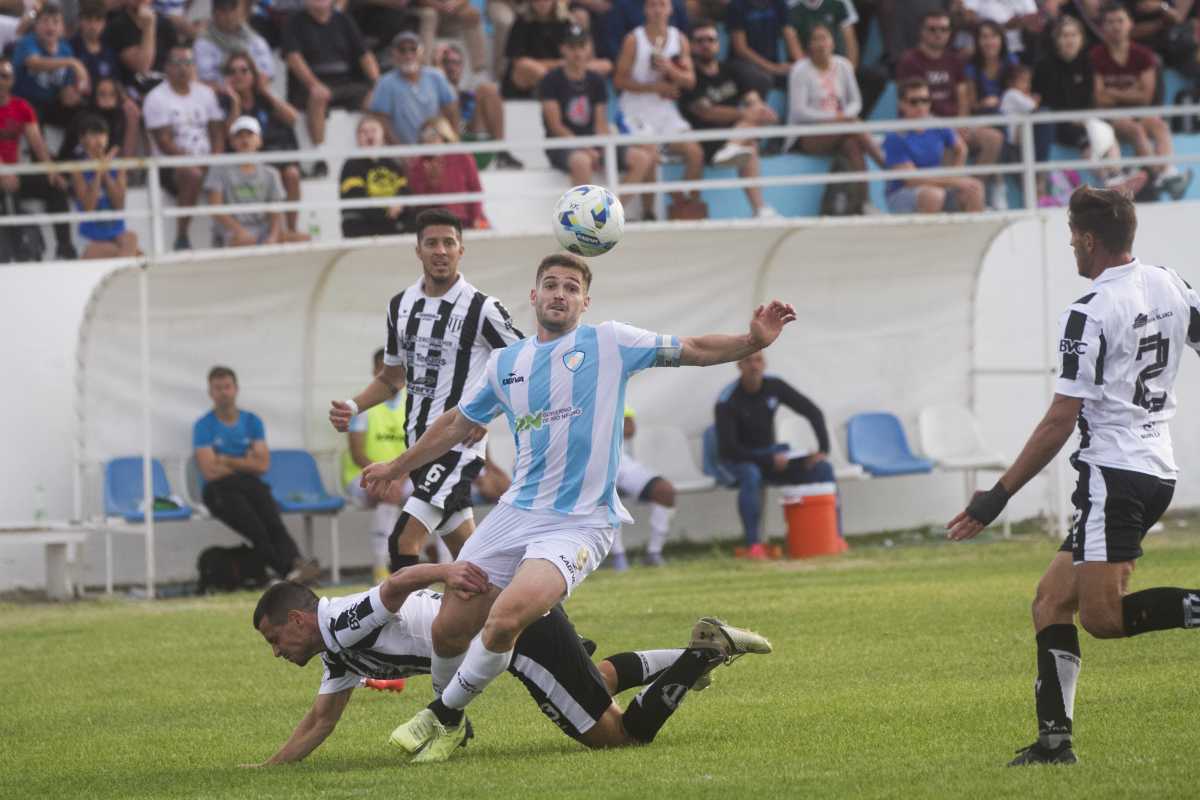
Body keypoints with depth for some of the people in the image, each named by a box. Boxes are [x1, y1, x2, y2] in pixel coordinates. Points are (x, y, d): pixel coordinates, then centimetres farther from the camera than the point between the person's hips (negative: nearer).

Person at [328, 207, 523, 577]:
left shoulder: (482, 310, -9)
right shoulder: (400, 306, 10)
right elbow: (392, 377, 22)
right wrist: (352, 407, 5)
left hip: (459, 445, -7)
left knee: (404, 541, -19)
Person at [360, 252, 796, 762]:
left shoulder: (609, 344, 1)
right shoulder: (505, 364, 13)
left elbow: (693, 351, 0)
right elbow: (456, 425, 27)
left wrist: (752, 342, -16)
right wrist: (396, 468, 34)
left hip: (580, 524, -5)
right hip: (515, 512, 5)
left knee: (504, 619, -25)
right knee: (449, 629, 0)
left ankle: (444, 718, -3)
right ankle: (444, 711, 30)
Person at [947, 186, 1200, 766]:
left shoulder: (1091, 313, -14)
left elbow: (1060, 422, -15)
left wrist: (999, 496, -10)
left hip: (1114, 472, -9)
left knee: (1101, 617, -10)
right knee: (1052, 599, 11)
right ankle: (1053, 737, 6)